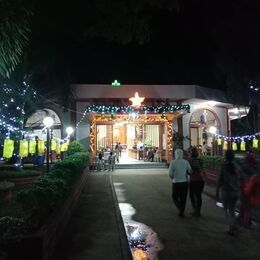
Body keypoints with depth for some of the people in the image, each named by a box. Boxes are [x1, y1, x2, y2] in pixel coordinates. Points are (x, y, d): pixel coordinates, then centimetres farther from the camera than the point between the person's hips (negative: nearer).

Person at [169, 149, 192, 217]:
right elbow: (190, 171, -4)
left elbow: (170, 174, -12)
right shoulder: (186, 162, -5)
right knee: (183, 198, 16)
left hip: (176, 183, -3)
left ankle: (181, 209, -6)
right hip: (185, 182, 3)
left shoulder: (173, 162, -12)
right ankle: (181, 212, 21)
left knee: (175, 197, 15)